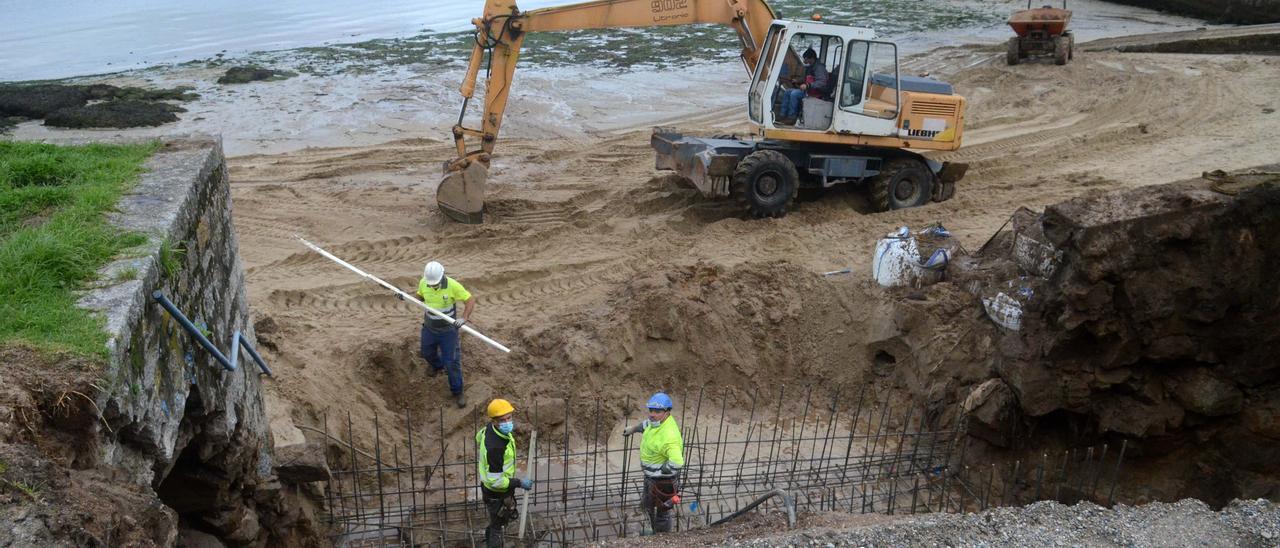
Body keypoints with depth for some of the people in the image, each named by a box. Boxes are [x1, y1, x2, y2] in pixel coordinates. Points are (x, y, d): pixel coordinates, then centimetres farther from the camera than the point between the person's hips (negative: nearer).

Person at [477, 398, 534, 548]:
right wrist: (519, 483, -24)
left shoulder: (491, 427, -14)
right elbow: (495, 481, -34)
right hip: (497, 494, -9)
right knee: (498, 525, 14)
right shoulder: (495, 447, -40)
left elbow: (479, 437, 11)